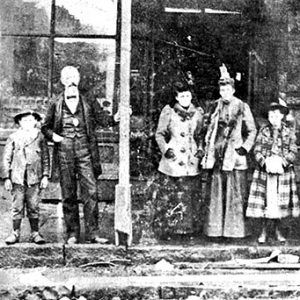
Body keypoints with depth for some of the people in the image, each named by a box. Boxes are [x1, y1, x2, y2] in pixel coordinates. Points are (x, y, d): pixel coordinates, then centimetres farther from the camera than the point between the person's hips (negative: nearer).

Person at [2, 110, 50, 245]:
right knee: (17, 207, 2)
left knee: (33, 206, 2)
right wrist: (7, 178, 3)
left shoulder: (40, 137, 7)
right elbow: (7, 158, 8)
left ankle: (35, 233, 11)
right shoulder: (13, 138, 6)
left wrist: (45, 176, 4)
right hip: (17, 177, 0)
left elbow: (45, 158, 10)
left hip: (35, 177, 0)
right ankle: (15, 233, 11)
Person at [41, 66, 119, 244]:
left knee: (91, 192, -7)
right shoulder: (56, 105, 8)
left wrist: (114, 119, -19)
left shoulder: (88, 102, 7)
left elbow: (102, 118, 0)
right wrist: (52, 135, -5)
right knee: (69, 195, 5)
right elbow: (46, 127, 16)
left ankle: (93, 233, -2)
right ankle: (72, 234, 13)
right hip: (64, 154, 1)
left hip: (85, 152, -1)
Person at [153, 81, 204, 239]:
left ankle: (186, 228, 15)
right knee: (168, 196, -2)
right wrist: (165, 149, -9)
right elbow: (159, 134, 4)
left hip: (191, 161, 4)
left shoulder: (197, 113, 10)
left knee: (189, 195, 4)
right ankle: (164, 229, 8)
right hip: (172, 160, -3)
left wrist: (200, 149, 7)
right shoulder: (168, 111, -1)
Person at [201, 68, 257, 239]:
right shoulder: (215, 107, 12)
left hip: (234, 154, -3)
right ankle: (215, 229, 10)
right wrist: (207, 151, 9)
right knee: (215, 193, 4)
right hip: (216, 154, 3)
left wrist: (245, 148, -5)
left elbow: (252, 131, 5)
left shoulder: (242, 108, 2)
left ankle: (236, 229, 4)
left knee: (235, 193, -2)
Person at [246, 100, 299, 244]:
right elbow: (257, 151, 1)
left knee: (280, 200, 3)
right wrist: (265, 163, -14)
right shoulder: (263, 131, 4)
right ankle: (263, 231, 8)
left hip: (283, 171, 0)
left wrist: (283, 162, -15)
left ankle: (277, 230, 17)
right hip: (264, 171, 0)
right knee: (264, 200, -2)